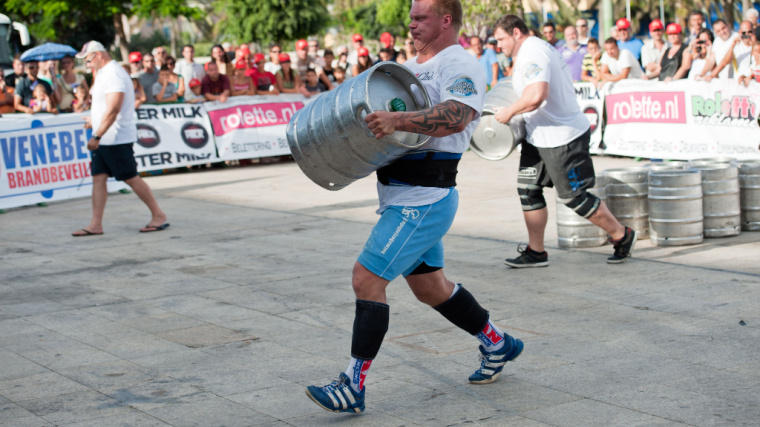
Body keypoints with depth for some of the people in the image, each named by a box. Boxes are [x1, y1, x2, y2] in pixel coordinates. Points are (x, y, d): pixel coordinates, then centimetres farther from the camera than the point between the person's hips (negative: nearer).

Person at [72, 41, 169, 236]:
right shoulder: (104, 73, 15)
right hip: (104, 140, 10)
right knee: (98, 178, 5)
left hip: (117, 139, -10)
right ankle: (96, 224, 5)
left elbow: (113, 109, -26)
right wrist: (95, 121, 34)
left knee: (131, 178, -3)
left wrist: (97, 136, -27)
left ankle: (159, 216, 7)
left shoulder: (114, 74, -17)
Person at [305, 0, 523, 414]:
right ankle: (498, 344, 36)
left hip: (423, 200, -10)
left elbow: (457, 116, -29)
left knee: (367, 279, -13)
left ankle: (353, 386, -7)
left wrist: (398, 121, -41)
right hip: (405, 196, 10)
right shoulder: (409, 67, 19)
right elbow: (374, 108, 29)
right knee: (429, 287, 19)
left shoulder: (459, 65, -10)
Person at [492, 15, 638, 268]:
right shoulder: (534, 49, 14)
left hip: (562, 138, -11)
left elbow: (536, 96, -35)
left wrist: (509, 112, -21)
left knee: (573, 196, -3)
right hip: (539, 138, 11)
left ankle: (622, 236, 13)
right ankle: (536, 252, 15)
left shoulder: (532, 53, -20)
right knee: (527, 189, 8)